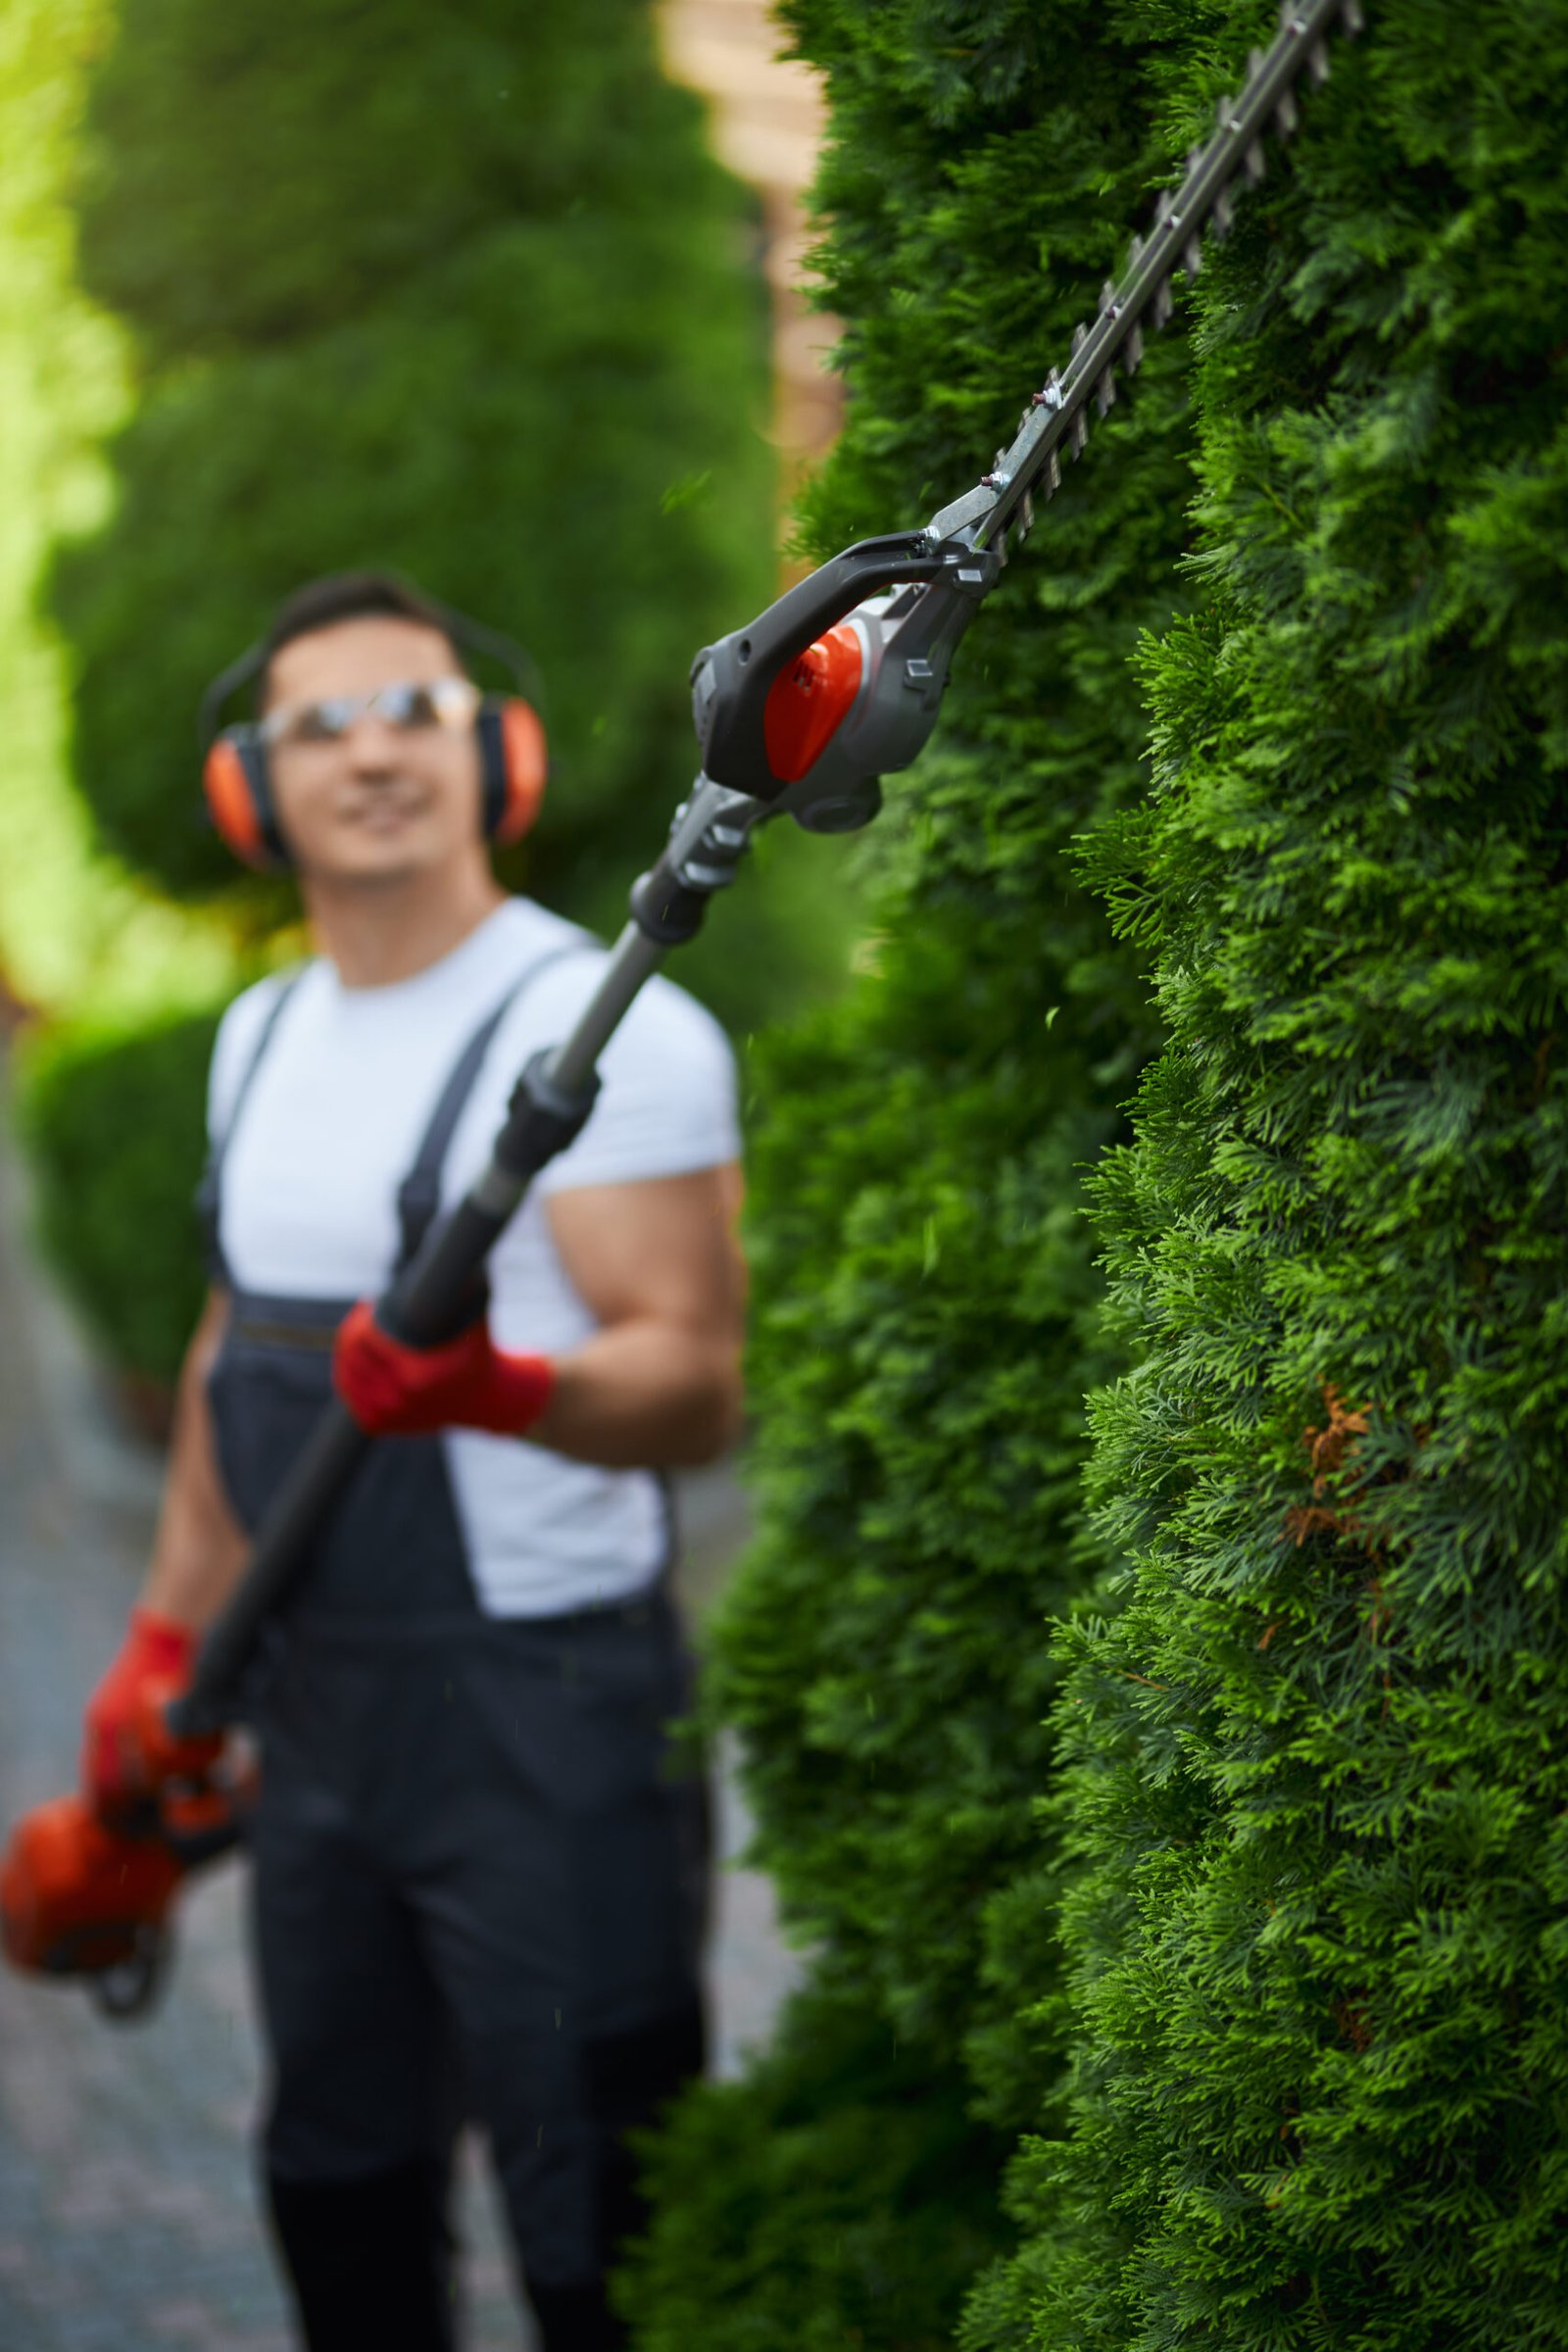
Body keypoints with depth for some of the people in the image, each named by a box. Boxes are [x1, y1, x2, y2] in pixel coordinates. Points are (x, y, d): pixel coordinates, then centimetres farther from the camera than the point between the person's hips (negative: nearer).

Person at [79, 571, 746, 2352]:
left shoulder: (602, 1028, -13)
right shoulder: (261, 1035, 11)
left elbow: (696, 1385, -20)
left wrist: (502, 1387, -39)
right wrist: (166, 1634, 21)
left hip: (544, 1715, -8)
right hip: (317, 1703, 8)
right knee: (336, 2174, 20)